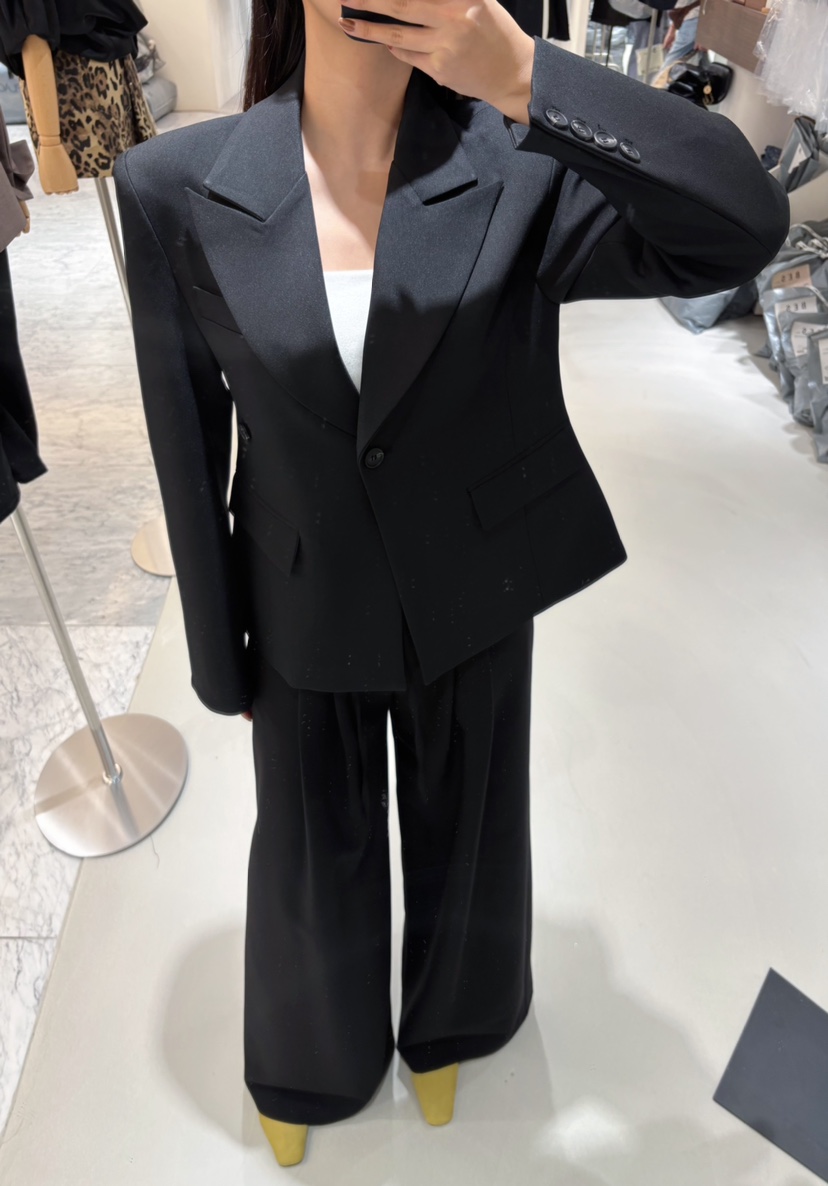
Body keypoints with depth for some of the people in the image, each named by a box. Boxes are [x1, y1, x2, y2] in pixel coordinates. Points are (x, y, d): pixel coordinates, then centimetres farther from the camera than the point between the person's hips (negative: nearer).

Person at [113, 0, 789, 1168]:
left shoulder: (517, 165, -13)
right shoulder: (180, 187, -12)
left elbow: (746, 225, -22)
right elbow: (186, 439, -7)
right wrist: (219, 653, 0)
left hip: (477, 600, 1)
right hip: (308, 612, 1)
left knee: (463, 834, 23)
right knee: (313, 854, 22)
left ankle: (449, 1023, 60)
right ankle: (310, 1063, 59)